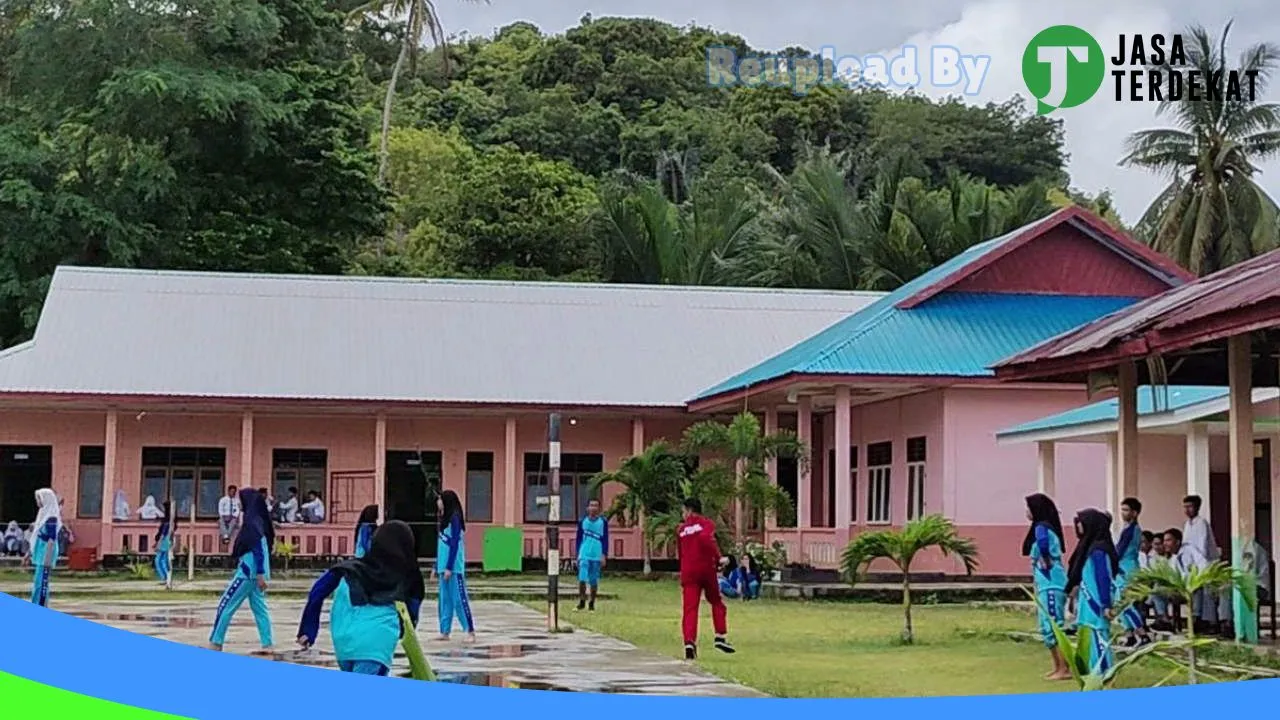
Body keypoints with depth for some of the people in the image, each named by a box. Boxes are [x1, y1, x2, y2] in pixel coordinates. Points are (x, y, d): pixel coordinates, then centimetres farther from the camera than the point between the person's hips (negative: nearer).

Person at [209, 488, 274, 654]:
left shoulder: (252, 522, -15)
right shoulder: (256, 520, 14)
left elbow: (258, 549, -22)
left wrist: (260, 574, -25)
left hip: (249, 572, -9)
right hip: (252, 572, 9)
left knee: (226, 605, -3)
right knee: (259, 608, 8)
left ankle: (216, 643, 0)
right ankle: (267, 645, 5)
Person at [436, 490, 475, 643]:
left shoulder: (454, 518, -11)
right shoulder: (444, 519, 15)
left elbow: (454, 544, -16)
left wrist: (449, 567, -19)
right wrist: (437, 567, 19)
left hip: (454, 566, -9)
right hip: (443, 566, 9)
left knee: (459, 598, -8)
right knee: (444, 599, 9)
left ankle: (470, 631, -7)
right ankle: (445, 631, 13)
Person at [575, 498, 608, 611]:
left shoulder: (603, 522, 4)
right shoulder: (582, 522, 6)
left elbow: (605, 540, 4)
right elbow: (579, 539, 11)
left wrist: (604, 555, -4)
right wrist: (578, 555, 7)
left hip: (597, 556, 0)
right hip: (584, 555, 0)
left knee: (594, 581, 4)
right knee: (582, 579, -10)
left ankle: (592, 602, 14)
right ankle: (582, 601, 2)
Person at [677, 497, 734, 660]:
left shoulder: (681, 529, 13)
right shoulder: (706, 523, 1)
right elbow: (706, 539, -21)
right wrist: (718, 558, -17)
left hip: (688, 573, 2)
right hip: (707, 569, -2)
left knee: (689, 608, -4)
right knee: (716, 602, 18)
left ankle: (689, 642, -20)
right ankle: (721, 637, 10)